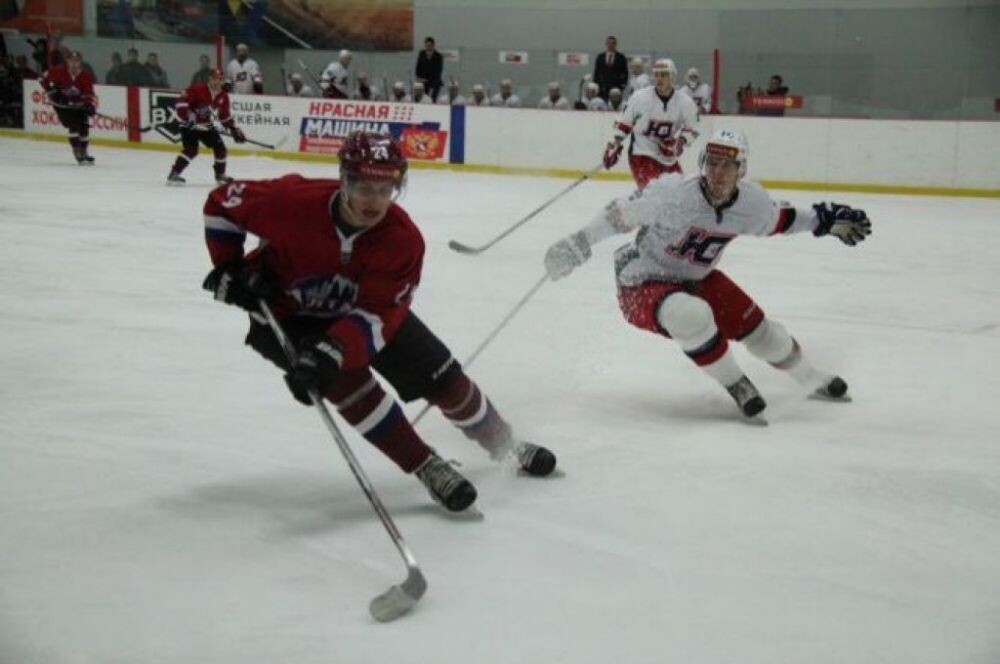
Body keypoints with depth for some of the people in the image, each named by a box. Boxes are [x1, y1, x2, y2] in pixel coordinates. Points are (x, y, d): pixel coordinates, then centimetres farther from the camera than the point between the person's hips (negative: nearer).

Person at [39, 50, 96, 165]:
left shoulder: (86, 76, -14)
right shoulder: (58, 71, -19)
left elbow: (89, 94, -17)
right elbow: (44, 78, -7)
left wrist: (90, 106, -34)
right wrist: (52, 91, -15)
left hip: (77, 104, 3)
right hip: (61, 104, -3)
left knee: (84, 127, 1)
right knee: (73, 126, -19)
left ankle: (84, 153, 22)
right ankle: (79, 153, -12)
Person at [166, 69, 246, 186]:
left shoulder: (223, 96, 2)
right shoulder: (197, 89, -19)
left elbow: (225, 115, 14)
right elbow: (180, 102, -23)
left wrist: (234, 129, 8)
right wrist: (188, 116, -31)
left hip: (207, 126, 7)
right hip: (190, 126, -7)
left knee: (220, 148, 4)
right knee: (191, 150, -23)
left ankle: (220, 175, 22)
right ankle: (174, 175, -20)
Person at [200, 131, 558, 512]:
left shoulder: (403, 240, -27)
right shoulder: (292, 201, -32)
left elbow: (376, 314, -33)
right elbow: (222, 203, -15)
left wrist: (330, 353, -48)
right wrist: (230, 269, -18)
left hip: (366, 307, 3)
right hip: (287, 312, -2)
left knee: (442, 377, 2)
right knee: (348, 380, -28)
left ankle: (508, 447, 28)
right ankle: (427, 468, -14)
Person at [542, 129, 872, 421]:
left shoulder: (752, 202, -13)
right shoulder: (674, 193, -32)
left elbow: (777, 220, 8)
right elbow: (622, 214, -24)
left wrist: (824, 220, 6)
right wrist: (580, 243, -27)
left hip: (696, 279, 6)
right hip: (642, 285, -6)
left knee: (753, 323, 6)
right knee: (692, 315, -35)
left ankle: (814, 380, 33)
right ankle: (737, 387, -13)